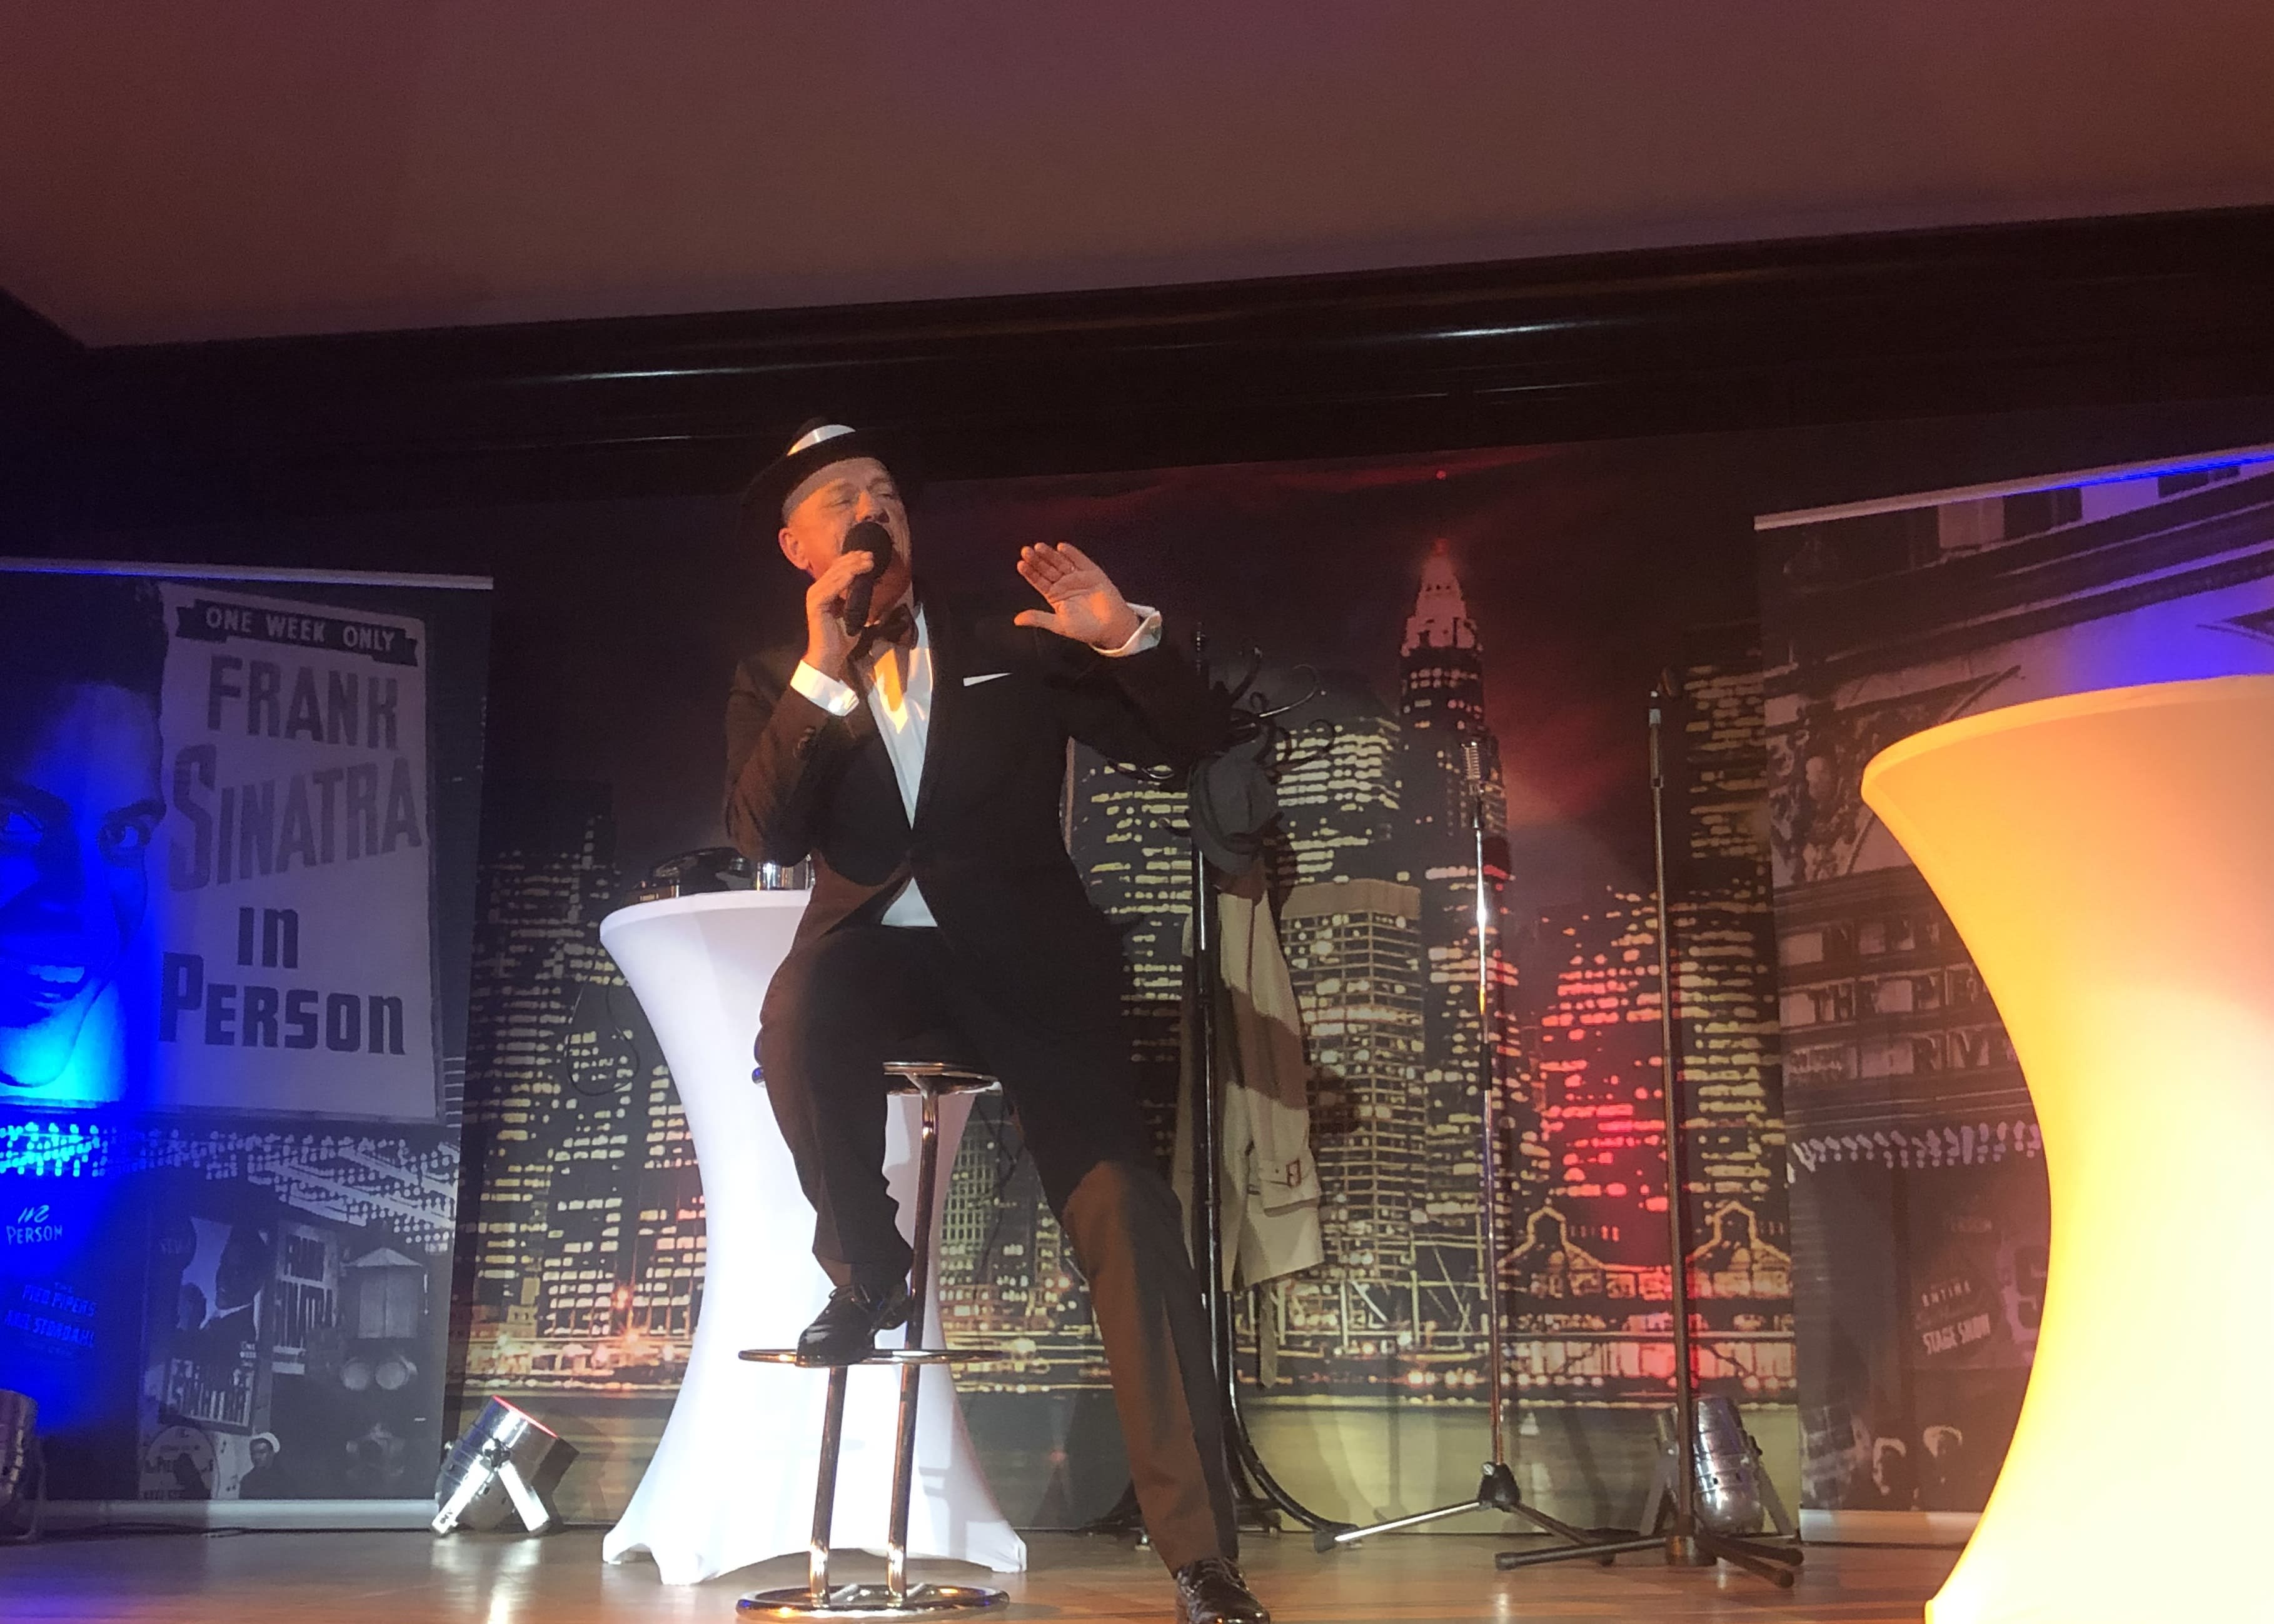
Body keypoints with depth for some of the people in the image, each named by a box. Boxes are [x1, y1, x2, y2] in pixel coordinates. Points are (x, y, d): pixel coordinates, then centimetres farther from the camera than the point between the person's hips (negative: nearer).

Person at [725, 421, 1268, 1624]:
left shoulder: (1013, 649, 10)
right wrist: (822, 675, -17)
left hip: (1022, 952, 0)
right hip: (876, 944, 1)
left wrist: (1128, 638, -12)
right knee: (797, 1019, -36)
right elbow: (764, 835, -8)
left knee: (1129, 1220, -15)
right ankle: (865, 1274, -7)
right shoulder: (776, 686, 12)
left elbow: (1192, 743, 5)